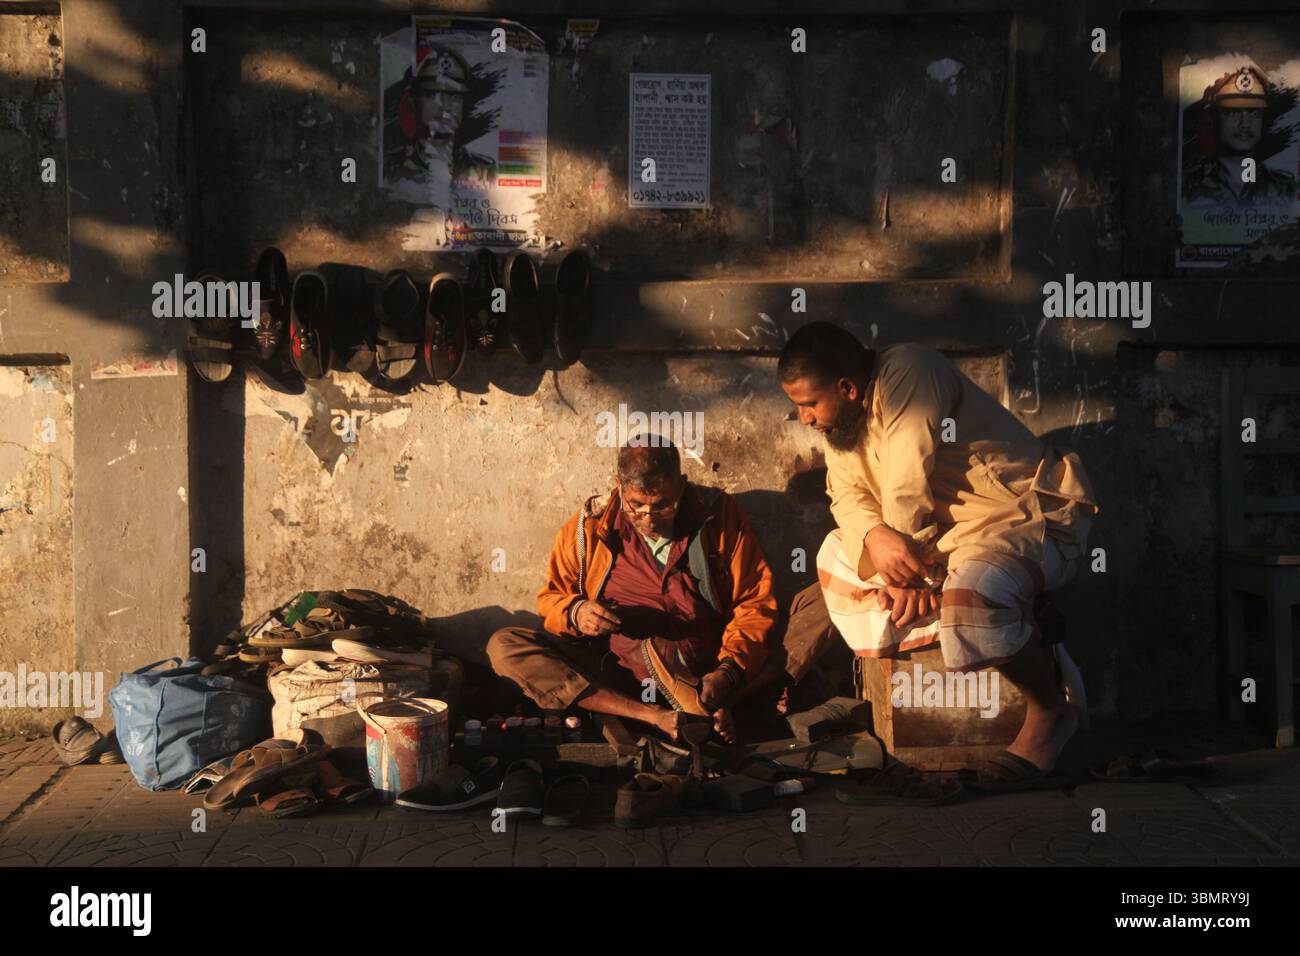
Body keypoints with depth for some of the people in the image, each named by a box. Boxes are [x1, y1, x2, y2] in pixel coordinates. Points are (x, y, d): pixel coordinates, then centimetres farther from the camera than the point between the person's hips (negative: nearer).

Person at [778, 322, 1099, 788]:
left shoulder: (906, 375, -24)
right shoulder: (843, 416, 4)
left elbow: (909, 497, -23)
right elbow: (847, 494, 0)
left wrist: (908, 575, -11)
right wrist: (876, 538, -22)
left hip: (1030, 516, -10)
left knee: (971, 592, -38)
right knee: (838, 555, 5)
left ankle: (1051, 708, -8)